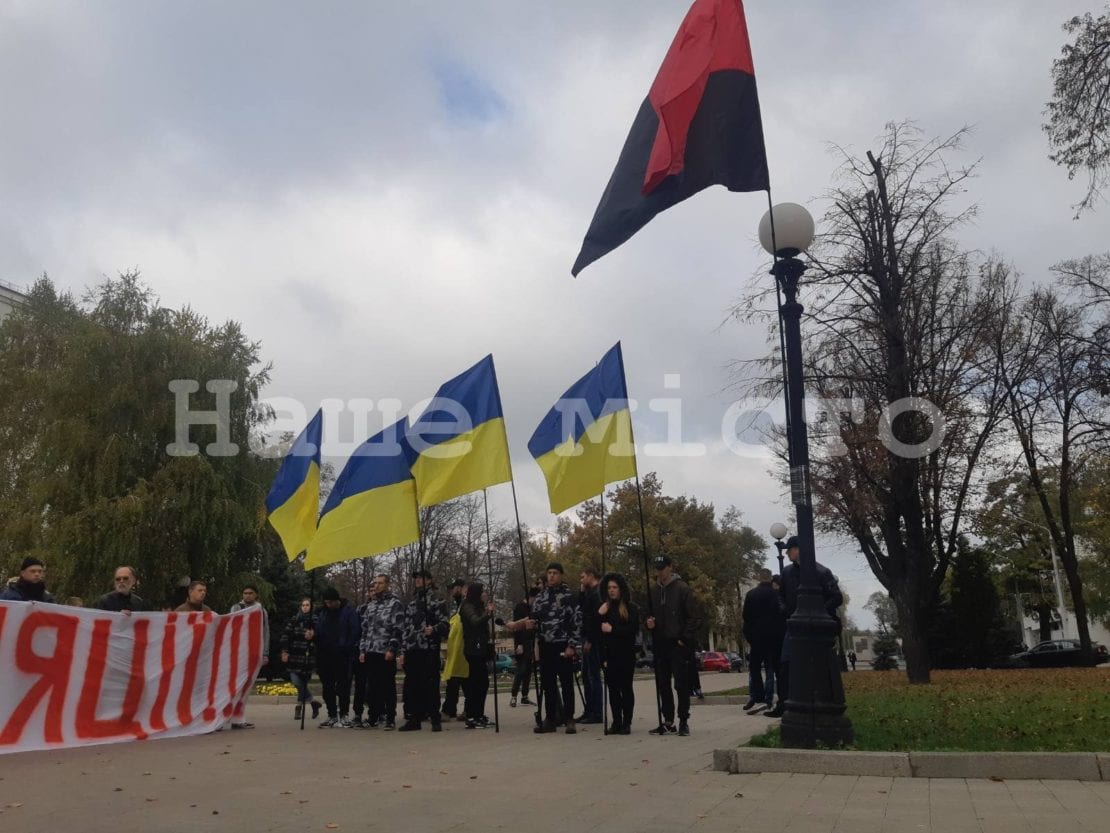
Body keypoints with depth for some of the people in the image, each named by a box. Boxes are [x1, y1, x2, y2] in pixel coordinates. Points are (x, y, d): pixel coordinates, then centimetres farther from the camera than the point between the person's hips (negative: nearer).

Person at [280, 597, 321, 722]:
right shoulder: (293, 621, 5)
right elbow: (285, 635, 2)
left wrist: (313, 635, -20)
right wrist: (284, 651, -5)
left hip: (308, 656, -1)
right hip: (294, 655, 1)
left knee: (303, 683, 3)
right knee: (296, 681, -9)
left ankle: (299, 707, 20)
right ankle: (313, 701, 8)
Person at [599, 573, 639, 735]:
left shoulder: (631, 608, -1)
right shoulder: (604, 608, 12)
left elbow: (633, 630, -10)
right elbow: (594, 631, 9)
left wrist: (613, 629, -12)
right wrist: (600, 615, -6)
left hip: (626, 655, -4)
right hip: (609, 655, 4)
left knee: (626, 688, 1)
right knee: (612, 688, 5)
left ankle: (626, 723, 6)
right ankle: (616, 722, 11)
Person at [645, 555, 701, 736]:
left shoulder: (682, 588, -8)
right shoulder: (653, 590, 9)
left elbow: (694, 617, -9)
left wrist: (685, 638, -12)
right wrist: (649, 622, 0)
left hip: (679, 644, -6)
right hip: (660, 645, 6)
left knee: (681, 684, -1)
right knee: (662, 685, 10)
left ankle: (684, 721, 8)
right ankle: (668, 721, 19)